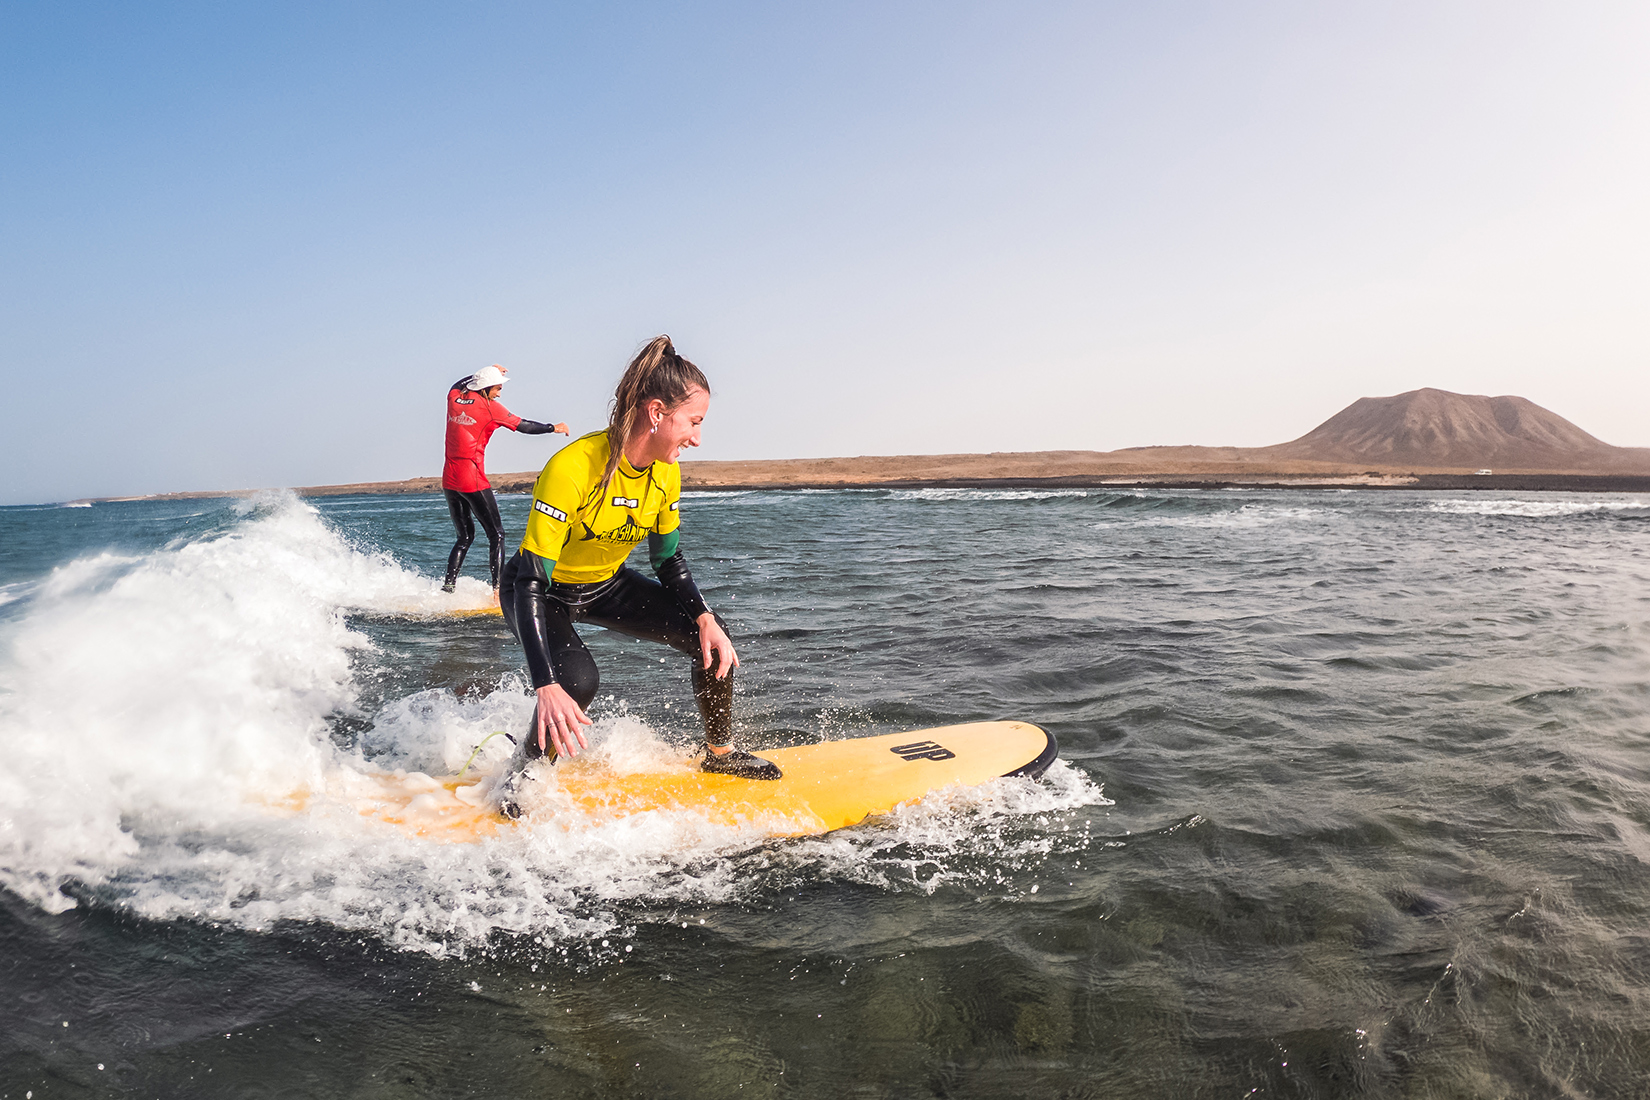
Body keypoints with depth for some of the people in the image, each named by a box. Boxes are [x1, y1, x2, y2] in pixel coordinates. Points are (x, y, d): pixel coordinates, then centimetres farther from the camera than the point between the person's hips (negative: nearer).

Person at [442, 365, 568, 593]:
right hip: (472, 479, -7)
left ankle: (448, 585, 10)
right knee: (496, 535, 0)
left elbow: (459, 385, 34)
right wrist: (553, 428, 13)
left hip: (449, 480, 7)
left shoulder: (453, 398, 9)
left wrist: (488, 372, 41)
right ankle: (498, 589, -8)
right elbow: (523, 426, -1)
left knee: (465, 536, 18)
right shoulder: (489, 406, -7)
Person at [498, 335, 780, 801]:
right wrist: (547, 687, -43)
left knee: (711, 637, -6)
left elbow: (668, 559, 0)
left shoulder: (666, 472, -14)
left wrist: (704, 617, -17)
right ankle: (521, 778, -5)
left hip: (607, 586, 6)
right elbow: (531, 581, -35)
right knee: (577, 679, -33)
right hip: (543, 590, -6)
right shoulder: (572, 467, -35)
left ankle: (720, 753, 15)